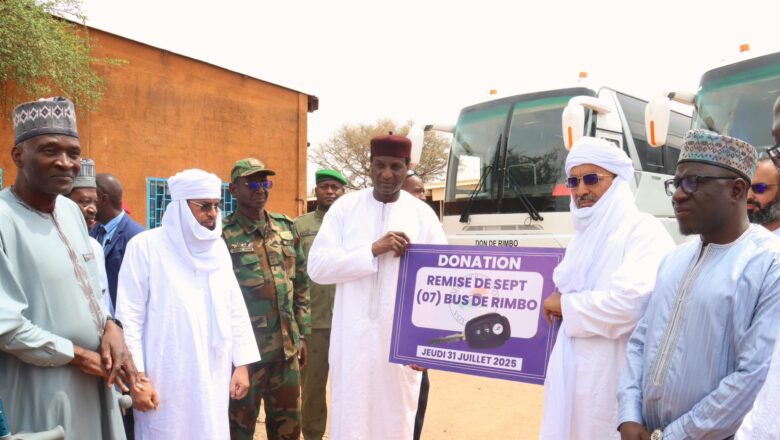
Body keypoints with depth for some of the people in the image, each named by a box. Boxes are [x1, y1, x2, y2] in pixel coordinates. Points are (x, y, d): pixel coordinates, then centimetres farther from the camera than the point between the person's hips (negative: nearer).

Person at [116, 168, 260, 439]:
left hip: (213, 377, 5)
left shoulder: (218, 247, 8)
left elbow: (235, 309, 10)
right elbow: (130, 317, -8)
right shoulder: (145, 246, -7)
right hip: (165, 381, -4)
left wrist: (242, 363, 7)